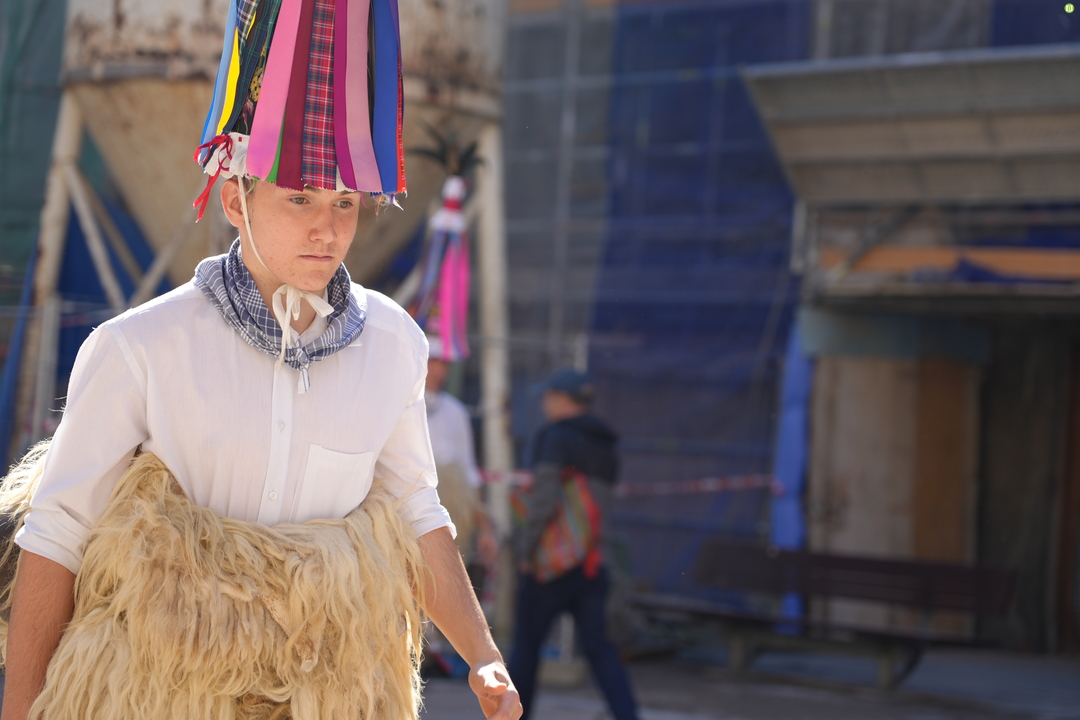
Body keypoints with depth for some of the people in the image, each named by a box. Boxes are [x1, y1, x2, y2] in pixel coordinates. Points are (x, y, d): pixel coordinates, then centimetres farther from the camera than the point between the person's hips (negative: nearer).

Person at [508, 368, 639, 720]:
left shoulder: (555, 437, -9)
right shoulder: (605, 447, 15)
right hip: (592, 564, 7)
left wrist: (526, 547, -10)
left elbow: (544, 498, -18)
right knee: (599, 648, 6)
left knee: (526, 643, 7)